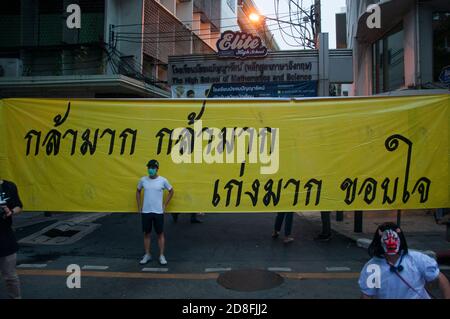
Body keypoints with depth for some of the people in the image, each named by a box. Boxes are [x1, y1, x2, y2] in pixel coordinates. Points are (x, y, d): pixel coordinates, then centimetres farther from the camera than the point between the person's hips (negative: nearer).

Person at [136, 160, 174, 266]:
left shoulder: (163, 180, -6)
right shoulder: (143, 180, 0)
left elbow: (171, 191, 7)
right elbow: (138, 191, 16)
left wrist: (165, 205, 3)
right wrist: (139, 206, 10)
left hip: (158, 212, -2)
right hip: (145, 212, 2)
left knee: (160, 234, 5)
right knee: (146, 234, 10)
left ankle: (161, 256, 13)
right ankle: (147, 255, 23)